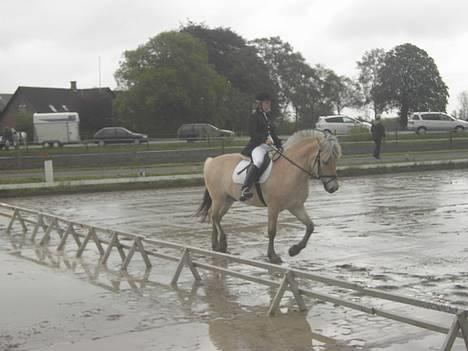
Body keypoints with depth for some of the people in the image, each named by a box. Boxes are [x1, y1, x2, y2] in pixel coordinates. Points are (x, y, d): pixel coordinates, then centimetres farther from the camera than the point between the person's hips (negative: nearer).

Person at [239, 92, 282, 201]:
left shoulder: (267, 117, 25)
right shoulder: (254, 117, 0)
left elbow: (273, 133, 28)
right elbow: (252, 133, -12)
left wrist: (279, 145, 15)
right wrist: (265, 139, -26)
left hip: (270, 146, 9)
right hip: (257, 146, -9)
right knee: (258, 161, -37)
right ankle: (245, 189, -45)